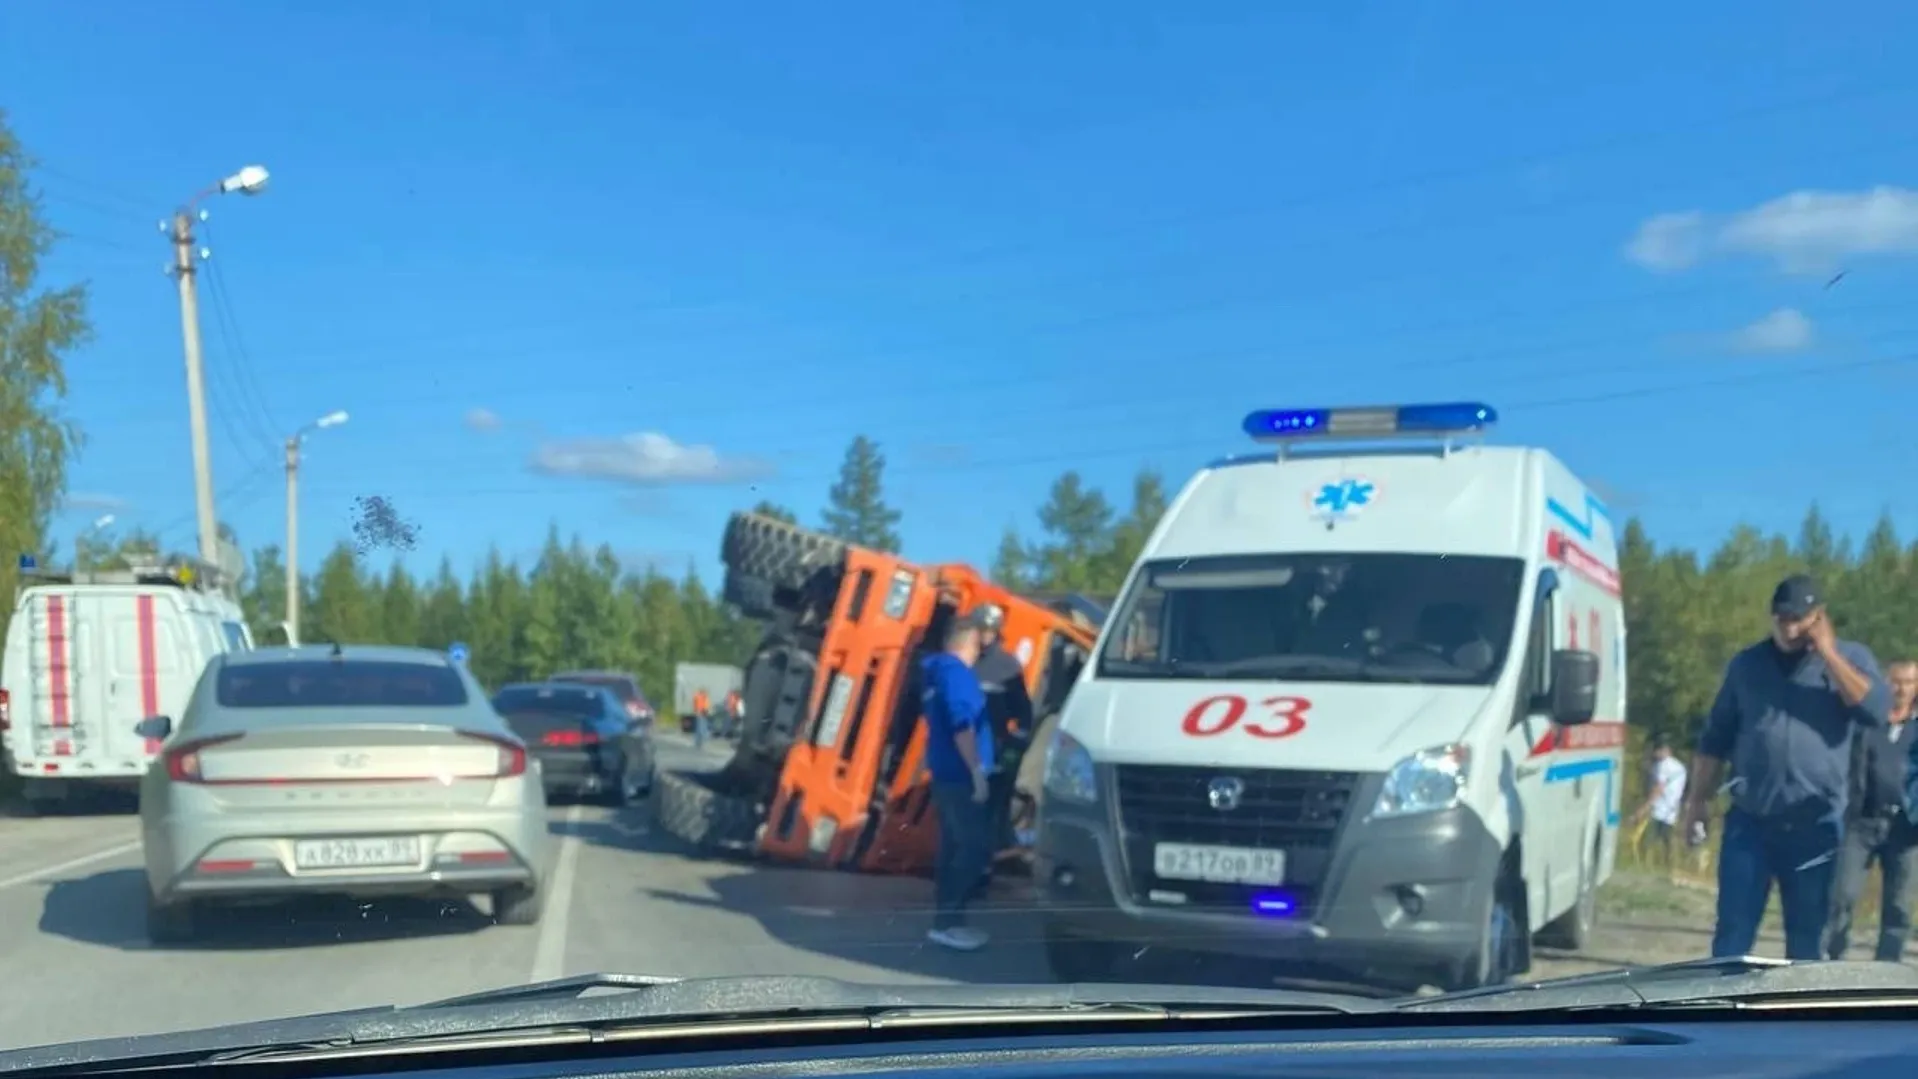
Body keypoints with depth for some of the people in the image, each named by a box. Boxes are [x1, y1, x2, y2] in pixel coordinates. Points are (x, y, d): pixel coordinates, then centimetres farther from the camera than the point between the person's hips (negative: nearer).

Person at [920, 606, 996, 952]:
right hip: (959, 776, -10)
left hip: (947, 774, 10)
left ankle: (947, 919, 17)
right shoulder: (956, 672, -16)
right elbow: (962, 727, -24)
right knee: (974, 847, -10)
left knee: (955, 847, 13)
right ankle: (946, 921, -11)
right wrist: (978, 772, -23)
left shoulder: (939, 670, 14)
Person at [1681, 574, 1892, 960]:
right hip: (1749, 820, 1)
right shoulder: (1747, 664, 8)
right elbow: (1715, 738, 12)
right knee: (1733, 930, -1)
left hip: (1816, 825, -1)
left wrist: (1829, 654, -15)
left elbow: (1877, 710, -16)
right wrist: (1697, 800, 7)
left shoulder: (1851, 658, 4)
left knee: (1807, 934, 8)